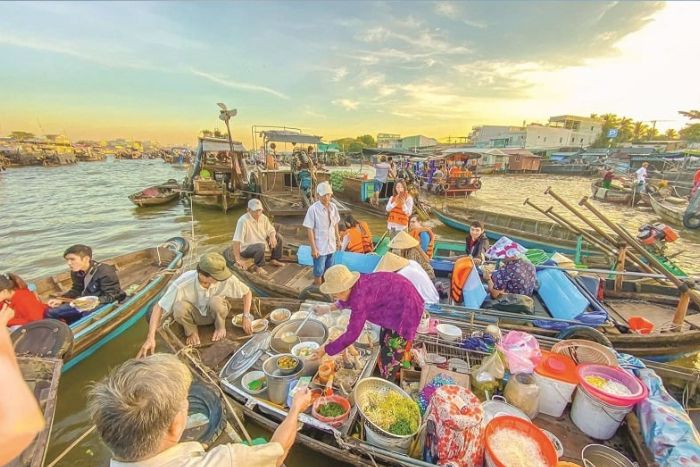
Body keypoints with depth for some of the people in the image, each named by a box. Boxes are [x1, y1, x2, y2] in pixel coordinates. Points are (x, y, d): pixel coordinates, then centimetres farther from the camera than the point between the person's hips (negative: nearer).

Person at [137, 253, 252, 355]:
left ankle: (220, 327, -2)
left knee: (216, 301, -35)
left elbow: (247, 292, -16)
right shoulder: (183, 284, -34)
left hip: (215, 313, 0)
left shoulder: (226, 279, -32)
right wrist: (150, 338, -31)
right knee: (180, 307, -34)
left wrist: (246, 316, -22)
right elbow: (158, 307, -25)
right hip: (194, 314, 0)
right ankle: (191, 331, -1)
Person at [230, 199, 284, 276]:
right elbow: (236, 241, -29)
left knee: (279, 238, 0)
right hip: (246, 248, -7)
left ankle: (273, 260, 14)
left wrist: (272, 236, -20)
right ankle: (257, 266, -10)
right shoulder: (243, 221, -27)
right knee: (260, 246, -37)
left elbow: (271, 230, 5)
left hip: (261, 243, 8)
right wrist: (238, 260, -31)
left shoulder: (263, 217, -5)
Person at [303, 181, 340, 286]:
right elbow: (309, 229, -16)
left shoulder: (333, 207, -1)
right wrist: (313, 248, -17)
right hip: (320, 247, -5)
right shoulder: (313, 209, -18)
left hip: (331, 245, 6)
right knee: (318, 272, 8)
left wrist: (338, 239, 15)